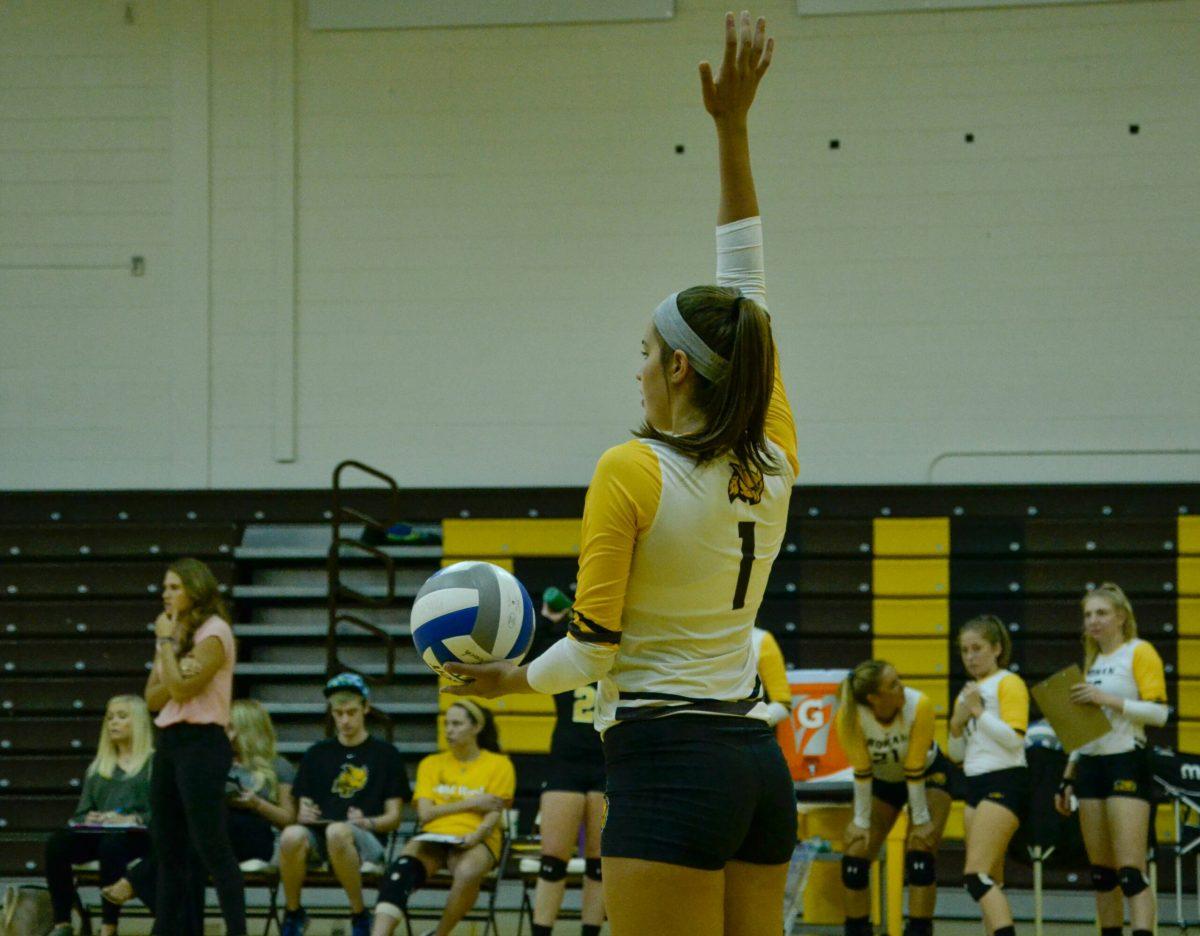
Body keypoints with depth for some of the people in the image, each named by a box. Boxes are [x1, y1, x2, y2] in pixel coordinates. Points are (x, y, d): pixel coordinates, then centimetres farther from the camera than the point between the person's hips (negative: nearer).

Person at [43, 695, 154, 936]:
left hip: (138, 835, -5)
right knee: (56, 843, -27)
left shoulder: (155, 763, 10)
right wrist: (89, 819, -3)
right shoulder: (97, 767, 27)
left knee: (111, 844, -40)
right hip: (97, 833, 5)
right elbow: (81, 813, 21)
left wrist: (131, 819, -19)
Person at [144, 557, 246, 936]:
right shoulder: (177, 634, 15)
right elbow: (153, 697, 9)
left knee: (211, 848, -12)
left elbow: (182, 689, -18)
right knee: (168, 847, 10)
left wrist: (166, 642, -8)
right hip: (169, 742, 9)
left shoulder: (213, 633, -9)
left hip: (201, 744, -9)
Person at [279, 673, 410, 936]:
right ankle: (292, 913, -10)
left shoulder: (386, 754, 11)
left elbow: (393, 817, 7)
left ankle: (359, 914, -20)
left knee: (337, 831, -40)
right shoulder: (317, 754, 20)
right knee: (292, 836, -35)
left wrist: (367, 822, -14)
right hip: (318, 834, 2)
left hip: (367, 840, -2)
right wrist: (304, 815, -8)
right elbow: (302, 810, 17)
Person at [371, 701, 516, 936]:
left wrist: (476, 835, -21)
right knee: (402, 868, -32)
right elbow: (425, 813, 4)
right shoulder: (431, 764, 17)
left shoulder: (499, 765, 9)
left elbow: (494, 815, 0)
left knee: (468, 871, -39)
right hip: (433, 837, 2)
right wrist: (471, 803, -4)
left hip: (474, 840, -2)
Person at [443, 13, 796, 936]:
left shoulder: (632, 473, -10)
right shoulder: (773, 468, 7)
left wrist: (516, 677, 12)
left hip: (668, 765, -7)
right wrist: (733, 129, 17)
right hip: (757, 761, 7)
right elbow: (748, 293, 15)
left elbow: (592, 649, -10)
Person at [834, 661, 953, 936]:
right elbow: (861, 772, -20)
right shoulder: (849, 717, -30)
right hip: (882, 780, 2)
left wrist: (921, 820, -20)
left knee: (920, 854, -17)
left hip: (930, 774, -2)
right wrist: (861, 821, -15)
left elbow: (915, 769, -27)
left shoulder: (919, 705, -34)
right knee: (855, 852, -7)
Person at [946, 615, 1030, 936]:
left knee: (976, 876, -19)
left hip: (1004, 783, -9)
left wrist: (979, 712, -13)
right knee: (989, 882, 7)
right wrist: (957, 723, 3)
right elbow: (957, 755, 20)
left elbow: (1014, 739, -15)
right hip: (976, 785, 9)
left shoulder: (1008, 684, -4)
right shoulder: (967, 694, 18)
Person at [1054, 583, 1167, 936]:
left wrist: (1109, 699, -20)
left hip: (1126, 763, -7)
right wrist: (1069, 778, 19)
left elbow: (1159, 712, -14)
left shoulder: (1140, 652, -4)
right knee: (1101, 871, 6)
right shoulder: (1093, 662, 18)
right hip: (1090, 766, 8)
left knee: (1130, 870, -16)